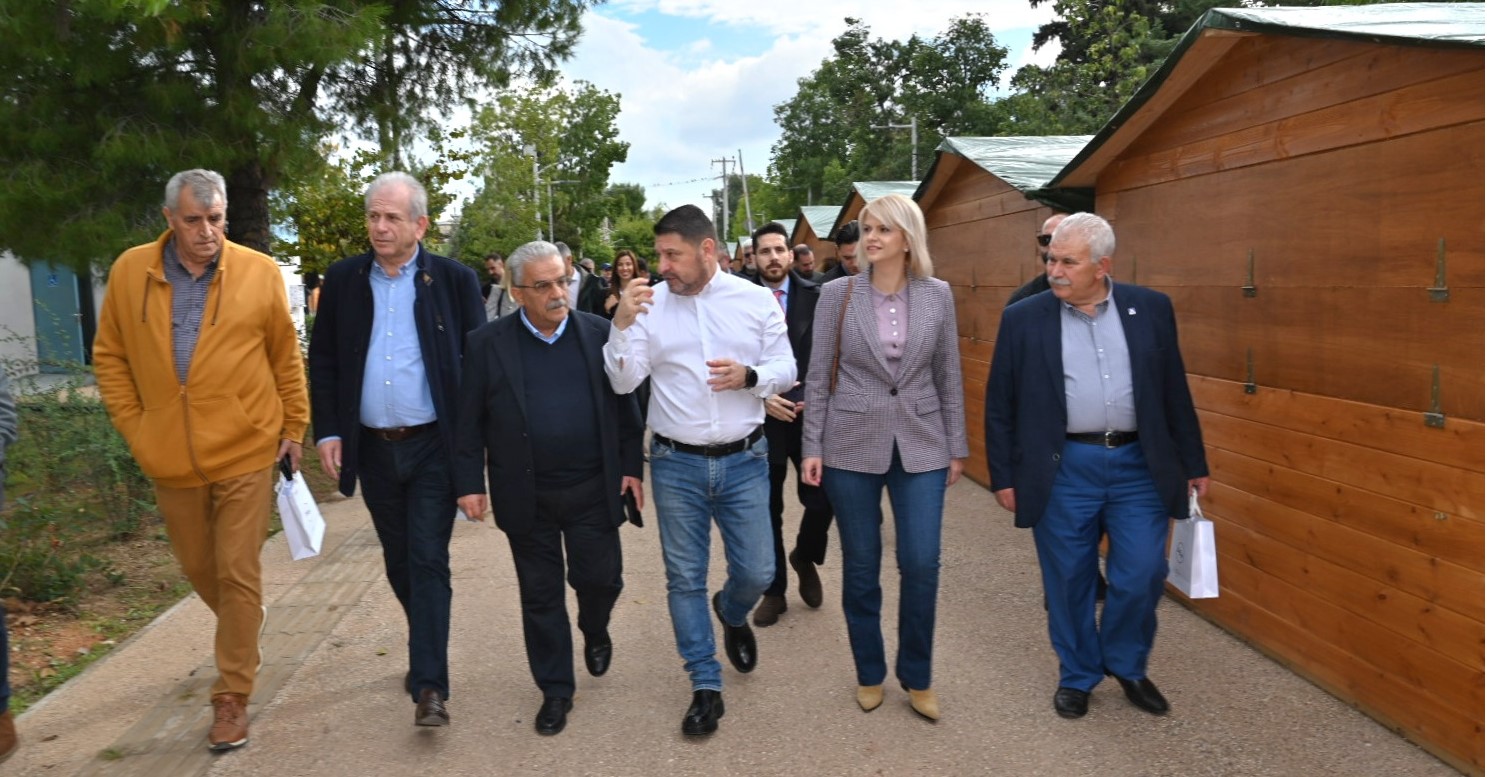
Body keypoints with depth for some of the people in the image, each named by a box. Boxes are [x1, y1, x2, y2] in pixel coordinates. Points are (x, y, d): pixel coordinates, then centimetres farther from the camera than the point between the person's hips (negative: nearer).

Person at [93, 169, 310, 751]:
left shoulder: (259, 273, -6)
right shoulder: (130, 271, -2)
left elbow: (286, 359, 2)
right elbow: (110, 356, 8)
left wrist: (293, 428, 3)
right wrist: (134, 427, 1)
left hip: (245, 453, -3)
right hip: (171, 460, 3)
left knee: (237, 574, 1)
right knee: (198, 568, 19)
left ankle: (232, 696, 14)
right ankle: (245, 629, 48)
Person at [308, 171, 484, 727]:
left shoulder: (454, 280, -5)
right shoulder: (343, 279, 4)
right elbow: (323, 361, 7)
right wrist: (326, 432, -1)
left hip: (433, 447, -4)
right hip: (372, 449, 4)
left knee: (428, 562, -5)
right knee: (398, 562, 15)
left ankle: (429, 685, -1)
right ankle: (428, 649, 36)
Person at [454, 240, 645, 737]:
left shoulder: (599, 333, 0)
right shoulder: (487, 344, -3)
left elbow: (624, 405, 3)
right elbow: (470, 420, -1)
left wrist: (631, 466, 0)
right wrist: (469, 482, -4)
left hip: (593, 490, 1)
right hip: (527, 498, 0)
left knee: (600, 579, 8)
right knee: (541, 595, 10)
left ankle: (595, 631, 43)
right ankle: (556, 690, 26)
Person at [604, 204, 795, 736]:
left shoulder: (756, 299, -1)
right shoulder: (650, 304, -2)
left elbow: (787, 370, 2)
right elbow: (623, 381, -5)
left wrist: (749, 376, -18)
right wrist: (622, 324, -20)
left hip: (744, 460, 0)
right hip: (676, 464, 0)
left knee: (756, 572, 8)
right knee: (685, 578, 7)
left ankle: (731, 615, 45)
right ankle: (706, 687, 23)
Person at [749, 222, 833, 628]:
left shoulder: (815, 297, 1)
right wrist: (761, 397, -12)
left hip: (810, 414, 0)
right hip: (763, 417, 0)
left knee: (821, 501, -2)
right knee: (768, 511, 8)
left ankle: (804, 557, 31)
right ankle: (774, 591, 25)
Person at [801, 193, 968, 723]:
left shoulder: (937, 295, 2)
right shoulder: (837, 294, -2)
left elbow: (949, 375, 7)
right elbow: (818, 376, 0)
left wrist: (957, 447, 6)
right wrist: (812, 447, -3)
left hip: (921, 445, 1)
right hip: (852, 445, -1)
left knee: (922, 565, -1)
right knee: (861, 566, 8)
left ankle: (917, 677, 21)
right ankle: (869, 673, 27)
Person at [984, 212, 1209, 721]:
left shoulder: (1151, 309, 3)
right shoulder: (1023, 319, -1)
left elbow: (1175, 392, 8)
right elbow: (1000, 405, 2)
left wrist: (1193, 464, 10)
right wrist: (1003, 477, 0)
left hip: (1139, 466, 1)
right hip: (1062, 470, -1)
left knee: (1141, 578, 3)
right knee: (1069, 582, 9)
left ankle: (1126, 665, 30)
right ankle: (1077, 675, 29)